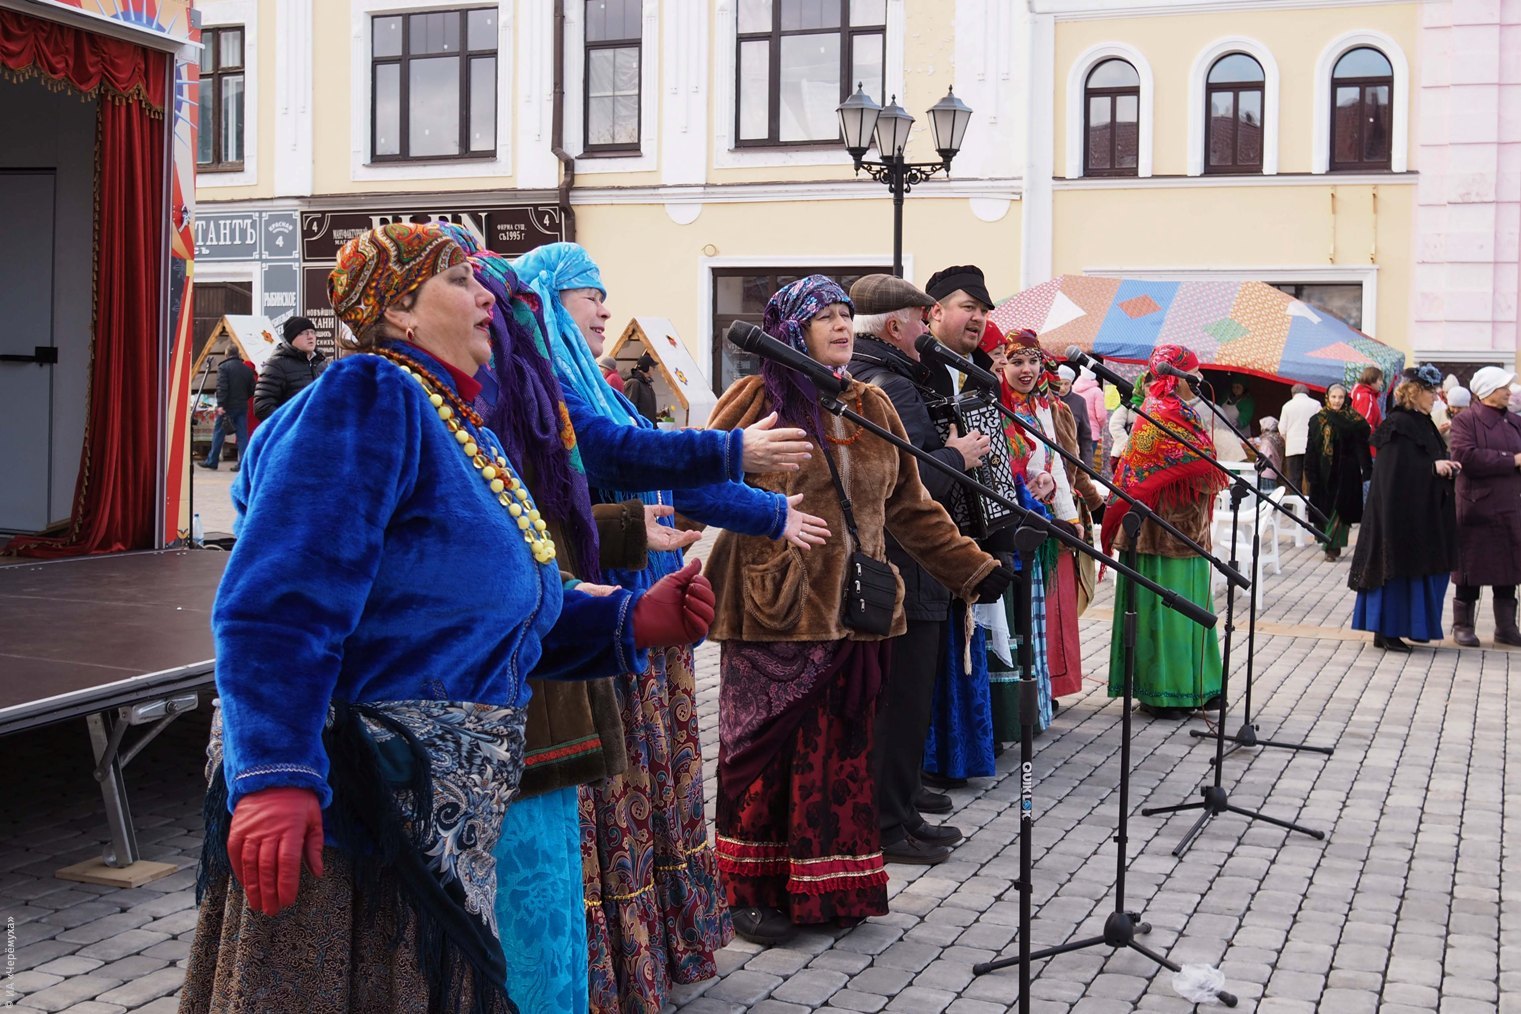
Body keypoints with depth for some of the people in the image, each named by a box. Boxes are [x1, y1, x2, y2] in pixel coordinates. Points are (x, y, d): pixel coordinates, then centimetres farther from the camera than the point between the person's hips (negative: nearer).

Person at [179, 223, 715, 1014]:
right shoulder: (368, 399, -13)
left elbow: (500, 616, 20)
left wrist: (635, 620, 6)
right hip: (333, 818, -10)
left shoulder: (468, 435, 18)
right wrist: (274, 776, -33)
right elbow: (279, 604, -24)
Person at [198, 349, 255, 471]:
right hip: (242, 407, 4)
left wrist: (220, 405, -18)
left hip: (228, 407, -4)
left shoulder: (223, 367, -8)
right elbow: (252, 389, 12)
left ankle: (212, 461, 13)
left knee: (219, 433, 6)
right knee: (242, 435, 4)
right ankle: (243, 463, -2)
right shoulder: (247, 369, 8)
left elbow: (222, 388, -17)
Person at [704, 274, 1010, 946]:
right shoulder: (755, 402, -3)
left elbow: (909, 506, 17)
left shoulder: (872, 408, 13)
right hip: (775, 614, -5)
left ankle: (830, 885, 20)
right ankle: (752, 891, 14)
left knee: (840, 750, 8)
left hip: (850, 613, 5)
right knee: (768, 750, 1)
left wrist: (975, 568, 13)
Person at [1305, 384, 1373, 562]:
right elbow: (1311, 449, 7)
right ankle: (1333, 546, 19)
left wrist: (1366, 471, -13)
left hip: (1345, 473, -3)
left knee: (1338, 510, -6)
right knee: (1325, 509, 7)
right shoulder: (1317, 420, 5)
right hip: (1324, 472, 3)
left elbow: (1361, 447, -7)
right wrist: (1310, 473, 2)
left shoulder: (1354, 421, -3)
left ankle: (1332, 547, -3)